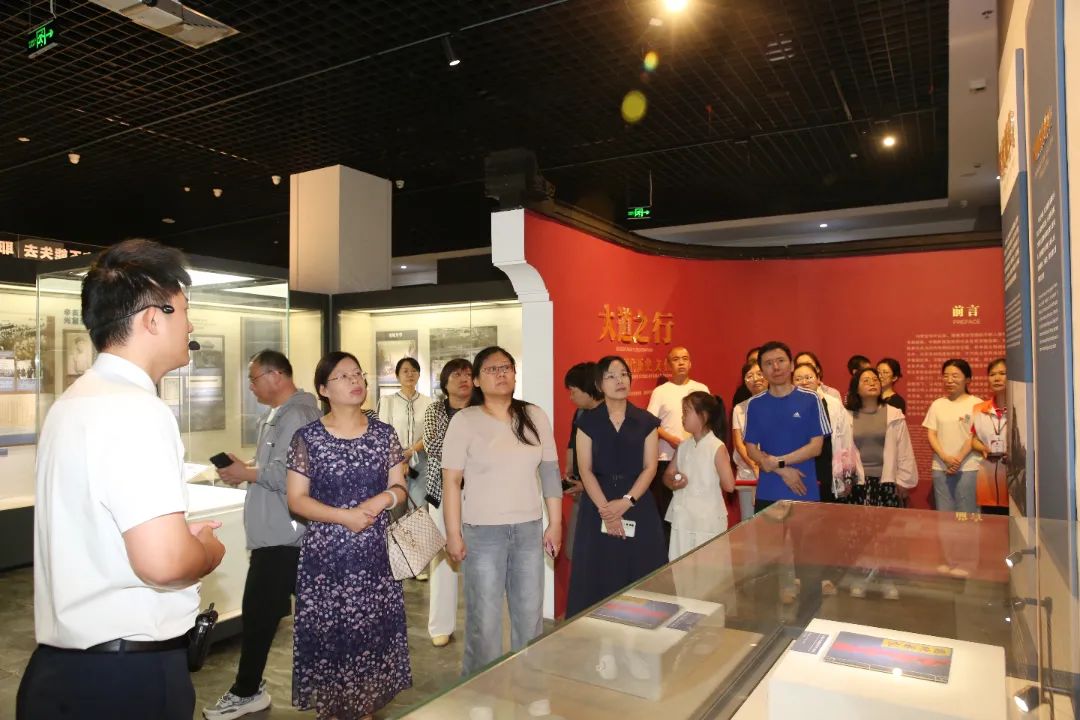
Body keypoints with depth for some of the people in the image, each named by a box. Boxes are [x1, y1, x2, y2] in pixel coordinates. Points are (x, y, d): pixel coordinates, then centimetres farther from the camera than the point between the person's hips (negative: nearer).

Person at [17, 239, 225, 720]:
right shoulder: (135, 410, -22)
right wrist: (208, 551, -10)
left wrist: (182, 535, 14)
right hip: (128, 675, -9)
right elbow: (163, 560, -31)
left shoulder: (74, 401, 9)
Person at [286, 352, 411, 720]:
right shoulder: (307, 438, -4)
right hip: (325, 554, -2)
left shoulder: (383, 433, 4)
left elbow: (400, 488, 7)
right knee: (327, 634, 2)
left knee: (373, 631, 7)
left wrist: (384, 498, -16)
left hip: (375, 552, 2)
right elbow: (296, 499, -5)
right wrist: (344, 516, -17)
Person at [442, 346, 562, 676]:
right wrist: (453, 534, -9)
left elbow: (550, 472, 6)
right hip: (482, 531, -3)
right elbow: (451, 481, -7)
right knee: (485, 617, 6)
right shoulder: (465, 420, -7)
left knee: (530, 613, 14)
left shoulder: (535, 416, 3)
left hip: (529, 528, 4)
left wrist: (555, 523, 4)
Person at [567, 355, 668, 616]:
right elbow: (585, 469, -4)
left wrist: (626, 502, -15)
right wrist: (605, 508, -15)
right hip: (597, 507, 0)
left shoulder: (647, 421, 4)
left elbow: (650, 467, -1)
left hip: (638, 506, 1)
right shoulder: (588, 422, 2)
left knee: (639, 578, 2)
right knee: (599, 576, 2)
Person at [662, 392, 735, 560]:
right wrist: (672, 481, -9)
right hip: (682, 518, 6)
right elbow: (667, 475, 13)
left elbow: (729, 485, -18)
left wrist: (709, 482, 0)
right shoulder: (683, 447, 7)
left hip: (708, 521, -6)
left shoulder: (717, 448, -12)